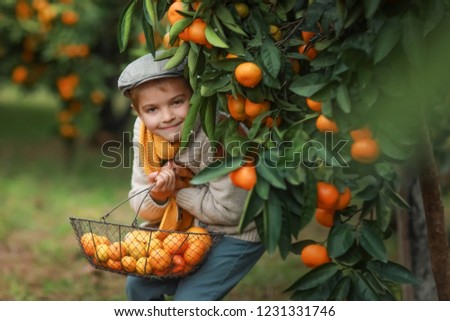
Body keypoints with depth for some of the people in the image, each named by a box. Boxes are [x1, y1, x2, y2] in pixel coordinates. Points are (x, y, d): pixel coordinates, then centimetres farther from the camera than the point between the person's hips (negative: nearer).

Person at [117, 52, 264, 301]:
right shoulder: (144, 133, -10)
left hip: (238, 232, -7)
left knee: (189, 300, -14)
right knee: (139, 285, 11)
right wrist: (158, 196, -27)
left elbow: (229, 210, -29)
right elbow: (144, 211, -5)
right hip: (193, 229, 7)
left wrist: (178, 191, -22)